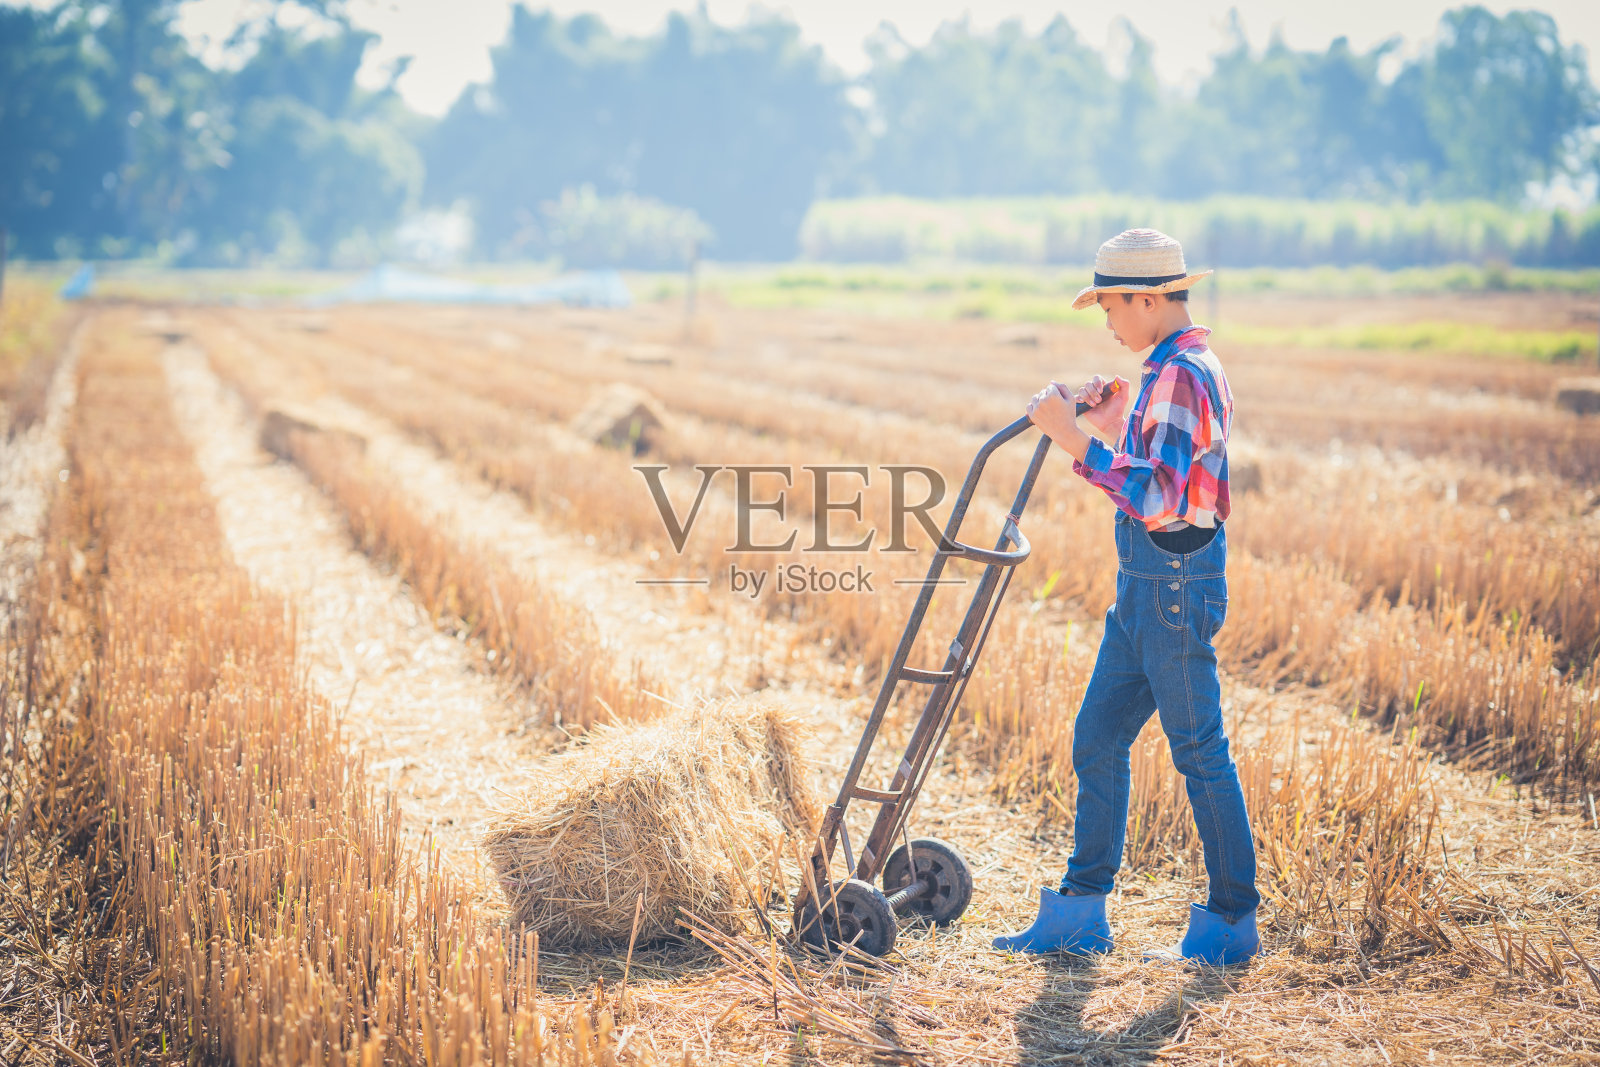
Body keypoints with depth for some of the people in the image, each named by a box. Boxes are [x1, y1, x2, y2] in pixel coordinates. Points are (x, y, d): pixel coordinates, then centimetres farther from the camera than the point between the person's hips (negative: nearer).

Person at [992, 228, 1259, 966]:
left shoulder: (1183, 377, -18)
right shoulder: (1174, 370, 14)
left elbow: (1156, 498, -26)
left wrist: (1076, 439, -24)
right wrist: (1109, 414, 11)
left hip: (1176, 583, -10)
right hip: (1146, 583, 10)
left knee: (1200, 752, 0)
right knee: (1097, 740, 11)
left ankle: (1233, 921, 13)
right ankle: (1080, 913, 18)